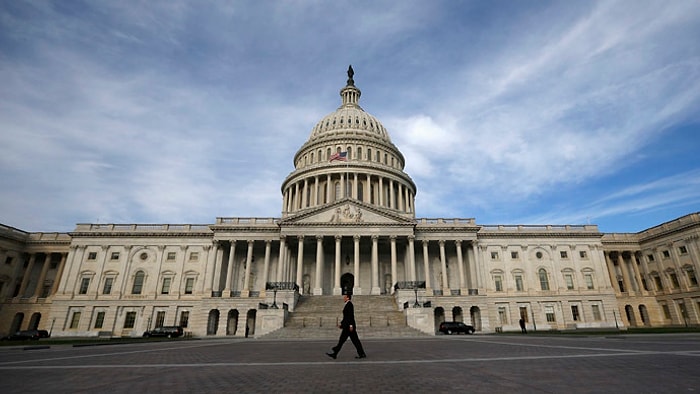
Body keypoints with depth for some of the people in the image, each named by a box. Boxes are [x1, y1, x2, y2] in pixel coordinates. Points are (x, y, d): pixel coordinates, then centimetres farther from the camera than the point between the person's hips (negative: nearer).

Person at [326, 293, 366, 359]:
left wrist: (351, 325, -23)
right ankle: (361, 354, 9)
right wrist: (341, 323, 22)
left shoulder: (349, 304, -13)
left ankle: (334, 354, 2)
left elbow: (351, 316, -20)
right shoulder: (348, 304, 17)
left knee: (342, 340, -4)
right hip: (347, 326, 10)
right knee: (355, 340, 9)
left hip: (348, 326, -10)